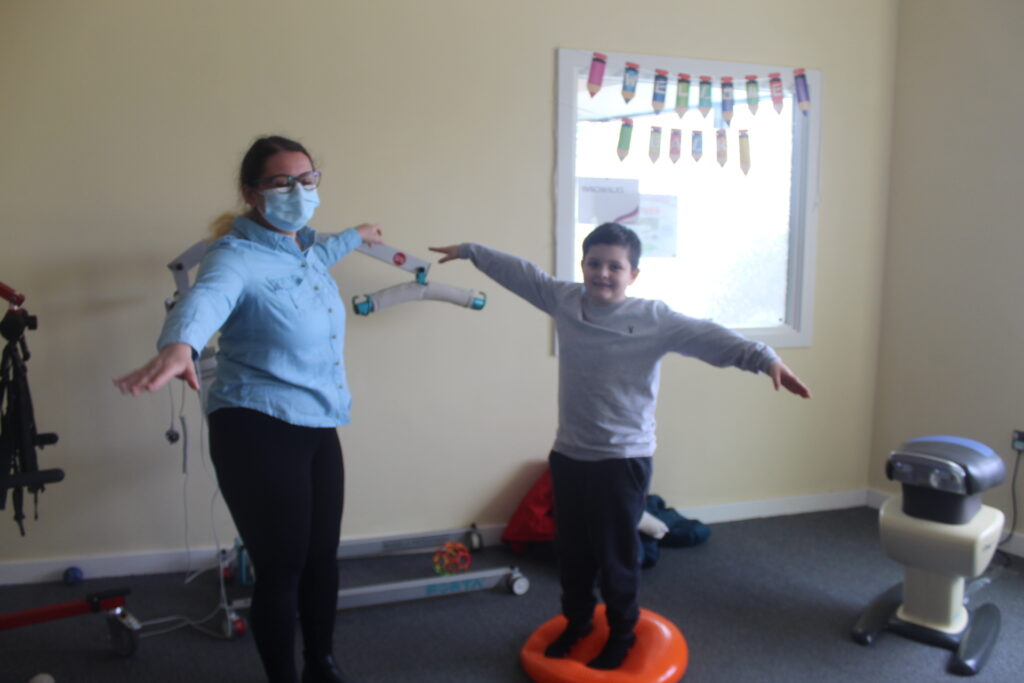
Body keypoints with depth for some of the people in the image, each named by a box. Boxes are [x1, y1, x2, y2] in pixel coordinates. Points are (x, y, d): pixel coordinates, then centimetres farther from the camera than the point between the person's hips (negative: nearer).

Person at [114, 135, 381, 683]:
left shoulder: (304, 247, 9)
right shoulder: (236, 256, -16)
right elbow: (206, 298, -39)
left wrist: (355, 236, 55)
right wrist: (178, 348, -61)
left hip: (318, 427, 8)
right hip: (257, 432, -8)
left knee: (323, 556, 15)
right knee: (281, 568, -1)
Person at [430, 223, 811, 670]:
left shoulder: (654, 319, -14)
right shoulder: (564, 300, 0)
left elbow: (710, 339, -24)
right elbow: (520, 273, 13)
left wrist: (766, 360, -38)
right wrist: (470, 251, 23)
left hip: (622, 461, -5)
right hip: (568, 454, 5)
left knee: (616, 556, 9)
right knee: (571, 550, 19)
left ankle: (622, 636, 32)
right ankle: (577, 622, 43)